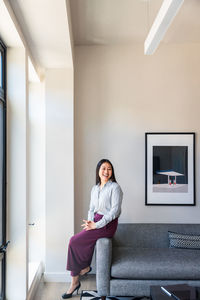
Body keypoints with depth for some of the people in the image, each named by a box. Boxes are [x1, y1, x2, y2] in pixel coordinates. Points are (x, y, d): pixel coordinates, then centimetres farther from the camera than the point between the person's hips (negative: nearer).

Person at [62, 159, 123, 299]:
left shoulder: (114, 187, -8)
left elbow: (115, 211, -14)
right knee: (75, 242, -12)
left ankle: (84, 267, 10)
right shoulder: (95, 188, 14)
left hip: (108, 224, -6)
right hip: (96, 222, 6)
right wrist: (89, 221, -4)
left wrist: (96, 225, -17)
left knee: (75, 241, -16)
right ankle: (75, 282, 1)